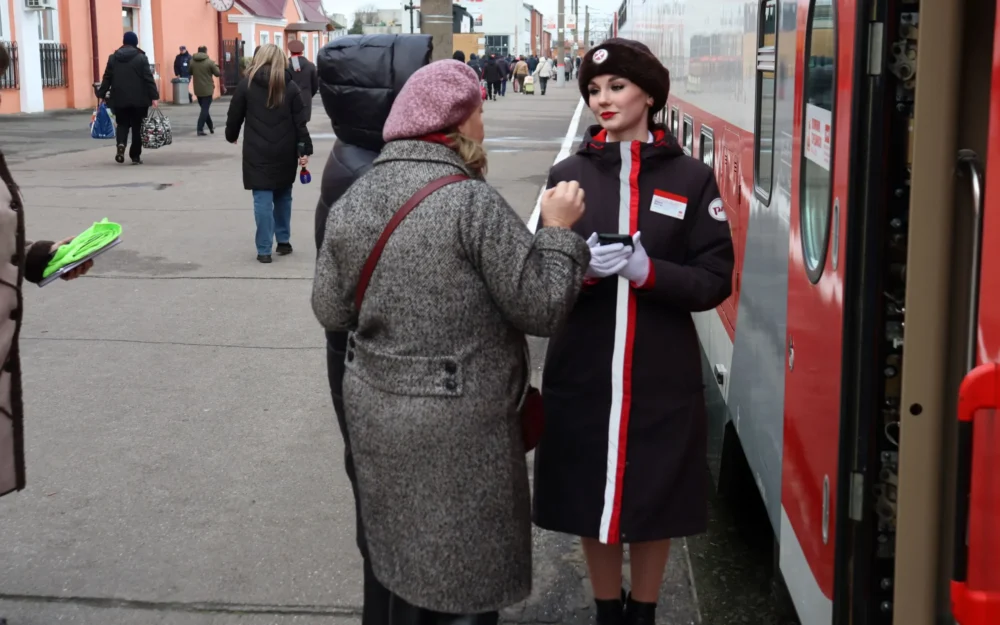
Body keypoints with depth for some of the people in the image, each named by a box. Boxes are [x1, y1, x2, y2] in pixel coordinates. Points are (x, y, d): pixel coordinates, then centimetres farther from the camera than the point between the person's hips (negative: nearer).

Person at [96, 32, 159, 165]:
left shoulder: (113, 58, 5)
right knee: (137, 127, 6)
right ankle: (135, 156, 7)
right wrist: (154, 96, -7)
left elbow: (107, 78, 6)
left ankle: (121, 144, -16)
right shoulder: (141, 58, -4)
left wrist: (101, 95, 12)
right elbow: (149, 79, -9)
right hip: (139, 99, -2)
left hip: (120, 99, 2)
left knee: (122, 124, 13)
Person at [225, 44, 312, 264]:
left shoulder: (246, 84, -2)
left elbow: (235, 116, 4)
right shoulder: (290, 86, 2)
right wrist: (304, 149, 0)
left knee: (263, 199, -2)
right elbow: (300, 121, -2)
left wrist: (231, 136, 23)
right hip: (285, 152, 2)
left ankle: (264, 250, -2)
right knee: (283, 196, 18)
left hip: (257, 152, -2)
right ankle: (284, 241, 24)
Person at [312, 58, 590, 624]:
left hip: (376, 414, 7)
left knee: (407, 564, 22)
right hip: (459, 425, -6)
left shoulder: (351, 202, 2)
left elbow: (330, 312, 5)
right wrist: (559, 230, -4)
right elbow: (541, 307, -16)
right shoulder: (474, 204, -18)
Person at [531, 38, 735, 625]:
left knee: (655, 501, 11)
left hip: (663, 376, -1)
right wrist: (581, 266, -18)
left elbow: (716, 281, -4)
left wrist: (648, 271, -20)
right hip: (583, 374, 1)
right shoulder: (568, 175, 4)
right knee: (591, 500, 11)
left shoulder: (692, 177, -1)